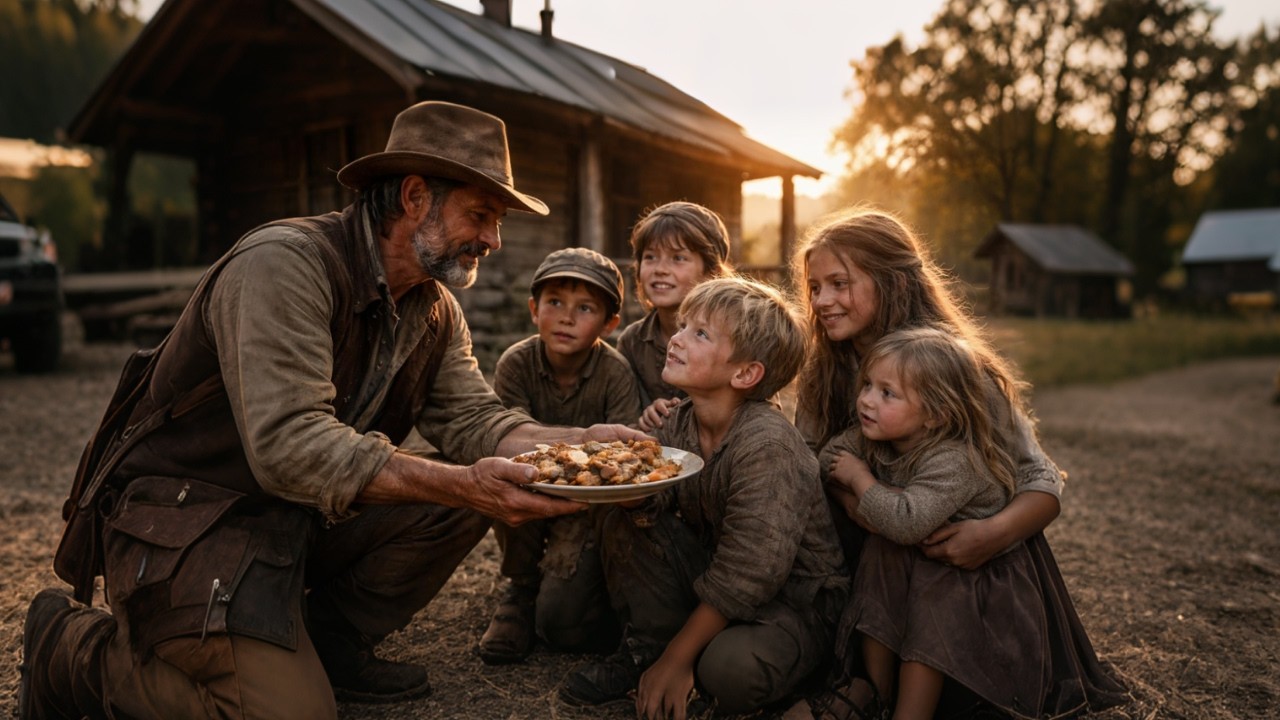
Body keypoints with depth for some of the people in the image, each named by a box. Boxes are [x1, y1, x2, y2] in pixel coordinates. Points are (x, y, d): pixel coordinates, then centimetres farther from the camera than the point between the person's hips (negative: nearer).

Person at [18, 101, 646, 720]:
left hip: (306, 519, 8)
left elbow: (472, 419, -1)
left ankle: (331, 642, 8)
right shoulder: (283, 264, -23)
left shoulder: (435, 310, 4)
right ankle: (73, 647, 4)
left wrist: (583, 440, -18)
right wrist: (463, 483, -39)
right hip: (183, 523, -7)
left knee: (475, 489, -8)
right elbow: (288, 445, -32)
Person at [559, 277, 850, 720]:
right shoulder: (681, 422, -5)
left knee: (731, 667, -34)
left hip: (794, 599, -6)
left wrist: (677, 658, -19)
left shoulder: (766, 443, -28)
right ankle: (644, 649, 6)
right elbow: (649, 501, -9)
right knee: (623, 524, -9)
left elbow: (745, 575, -27)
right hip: (711, 572, 6)